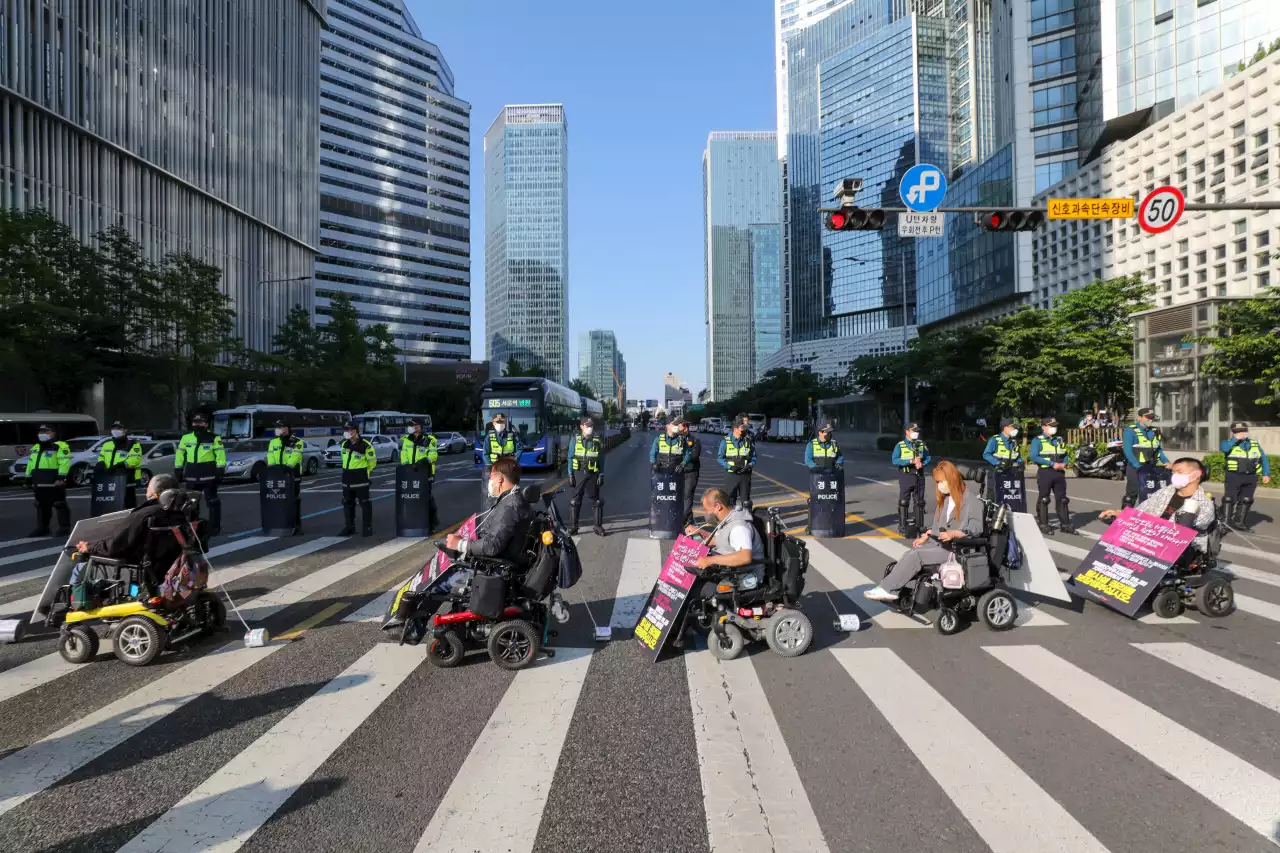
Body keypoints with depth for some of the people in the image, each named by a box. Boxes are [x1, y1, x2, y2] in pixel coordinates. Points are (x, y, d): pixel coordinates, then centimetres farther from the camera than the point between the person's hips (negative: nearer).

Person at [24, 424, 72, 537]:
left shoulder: (60, 447, -7)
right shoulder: (36, 448, 21)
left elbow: (64, 463, -18)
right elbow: (30, 464, 27)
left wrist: (61, 478, -25)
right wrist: (29, 479, 23)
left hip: (54, 483, -9)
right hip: (39, 484, 9)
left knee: (60, 505, -5)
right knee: (41, 507, 15)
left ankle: (65, 527, -1)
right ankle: (42, 528, 24)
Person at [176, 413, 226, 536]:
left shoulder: (214, 438, -4)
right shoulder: (186, 438, 9)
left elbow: (220, 456, -5)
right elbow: (180, 455, 15)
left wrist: (219, 471, -10)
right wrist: (178, 471, 12)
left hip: (209, 475, -5)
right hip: (191, 476, 5)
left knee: (212, 502, -1)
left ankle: (214, 527, 6)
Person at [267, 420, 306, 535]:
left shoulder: (297, 442, -5)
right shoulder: (274, 442, 12)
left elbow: (295, 456, -17)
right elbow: (270, 455, 5)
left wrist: (289, 465, -32)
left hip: (293, 475, -5)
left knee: (294, 501, -2)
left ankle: (296, 526, 3)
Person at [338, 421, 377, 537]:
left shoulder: (365, 445, -14)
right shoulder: (344, 444, 5)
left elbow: (372, 461, -4)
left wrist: (365, 473, 3)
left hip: (360, 479, -7)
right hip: (347, 478, 7)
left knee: (365, 503, -2)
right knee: (347, 503, 11)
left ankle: (368, 527, 5)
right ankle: (349, 527, 21)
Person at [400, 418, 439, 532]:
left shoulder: (429, 440, -5)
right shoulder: (407, 439, 9)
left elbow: (433, 454, -10)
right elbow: (403, 454, 11)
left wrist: (424, 461, -24)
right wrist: (405, 465, -3)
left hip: (425, 473, -5)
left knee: (428, 498, -1)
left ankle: (431, 523, 9)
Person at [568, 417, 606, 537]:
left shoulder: (597, 441, 2)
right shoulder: (575, 440, 0)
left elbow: (601, 460, 3)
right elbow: (570, 458, 1)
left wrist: (601, 475, -4)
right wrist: (570, 475, -4)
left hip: (593, 474, 1)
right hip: (579, 474, 0)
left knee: (596, 500, 5)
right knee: (575, 501, 3)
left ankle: (598, 526, 14)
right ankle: (573, 526, 11)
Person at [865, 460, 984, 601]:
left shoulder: (972, 501, -3)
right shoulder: (944, 500, 20)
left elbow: (976, 529, -14)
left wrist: (953, 534, -28)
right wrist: (924, 537, 2)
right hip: (938, 544, 7)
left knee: (916, 555, -25)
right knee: (909, 553, -21)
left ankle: (887, 589, -23)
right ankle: (893, 590, -31)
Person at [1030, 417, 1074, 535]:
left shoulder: (1059, 440, 16)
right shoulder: (1037, 441, -4)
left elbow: (1065, 455, 21)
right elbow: (1034, 457, -14)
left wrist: (1064, 464, -2)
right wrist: (1052, 464, -18)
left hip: (1059, 473, 6)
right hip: (1045, 473, -6)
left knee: (1062, 499, 8)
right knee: (1043, 500, 0)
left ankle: (1065, 524, 14)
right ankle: (1043, 525, 6)